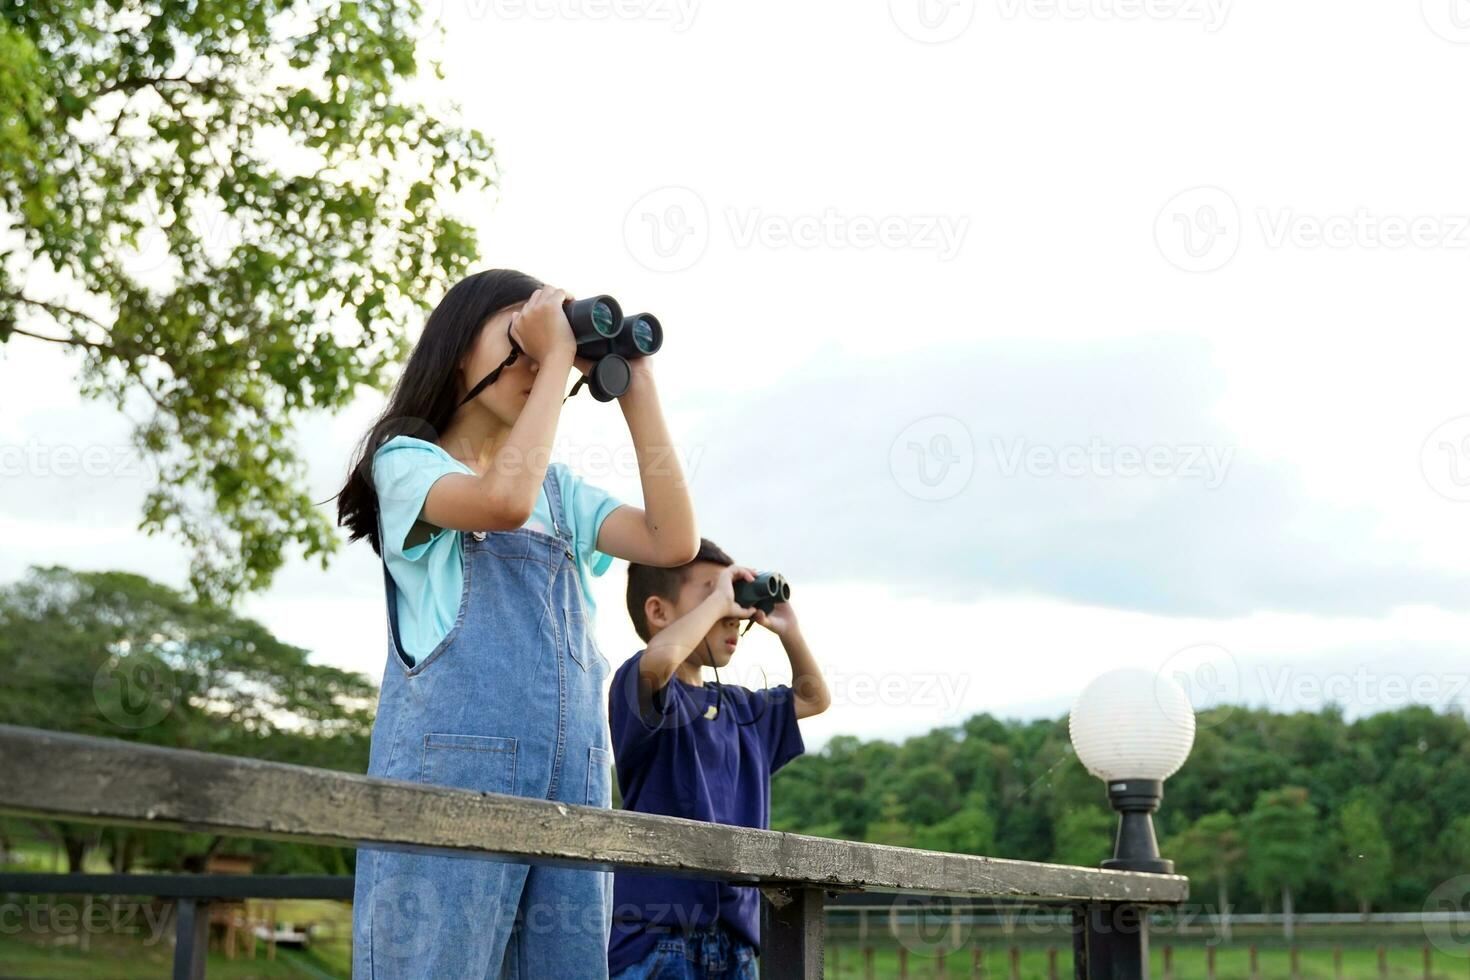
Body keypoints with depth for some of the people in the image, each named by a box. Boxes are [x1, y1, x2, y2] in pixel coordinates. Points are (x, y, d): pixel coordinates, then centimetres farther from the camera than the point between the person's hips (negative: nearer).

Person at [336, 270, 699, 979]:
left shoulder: (559, 488, 23)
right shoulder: (406, 459, 7)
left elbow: (674, 541, 5)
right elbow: (503, 499, -16)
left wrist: (634, 388, 7)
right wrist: (556, 355, -5)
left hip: (574, 777, 5)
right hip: (453, 766, -5)